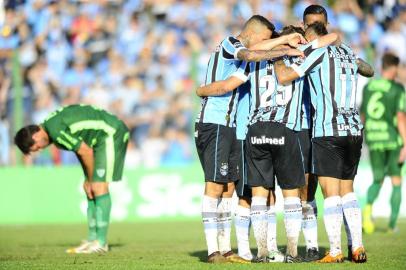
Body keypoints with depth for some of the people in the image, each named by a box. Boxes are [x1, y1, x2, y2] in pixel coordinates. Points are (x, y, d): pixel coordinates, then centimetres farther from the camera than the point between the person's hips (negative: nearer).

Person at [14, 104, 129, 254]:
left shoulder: (56, 131, -23)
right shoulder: (51, 124, 8)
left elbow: (86, 152, -19)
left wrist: (91, 181, -4)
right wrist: (88, 180, 9)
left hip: (111, 134, -10)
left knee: (99, 187, -13)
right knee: (91, 188, 8)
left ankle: (101, 243, -13)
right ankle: (93, 239, 9)